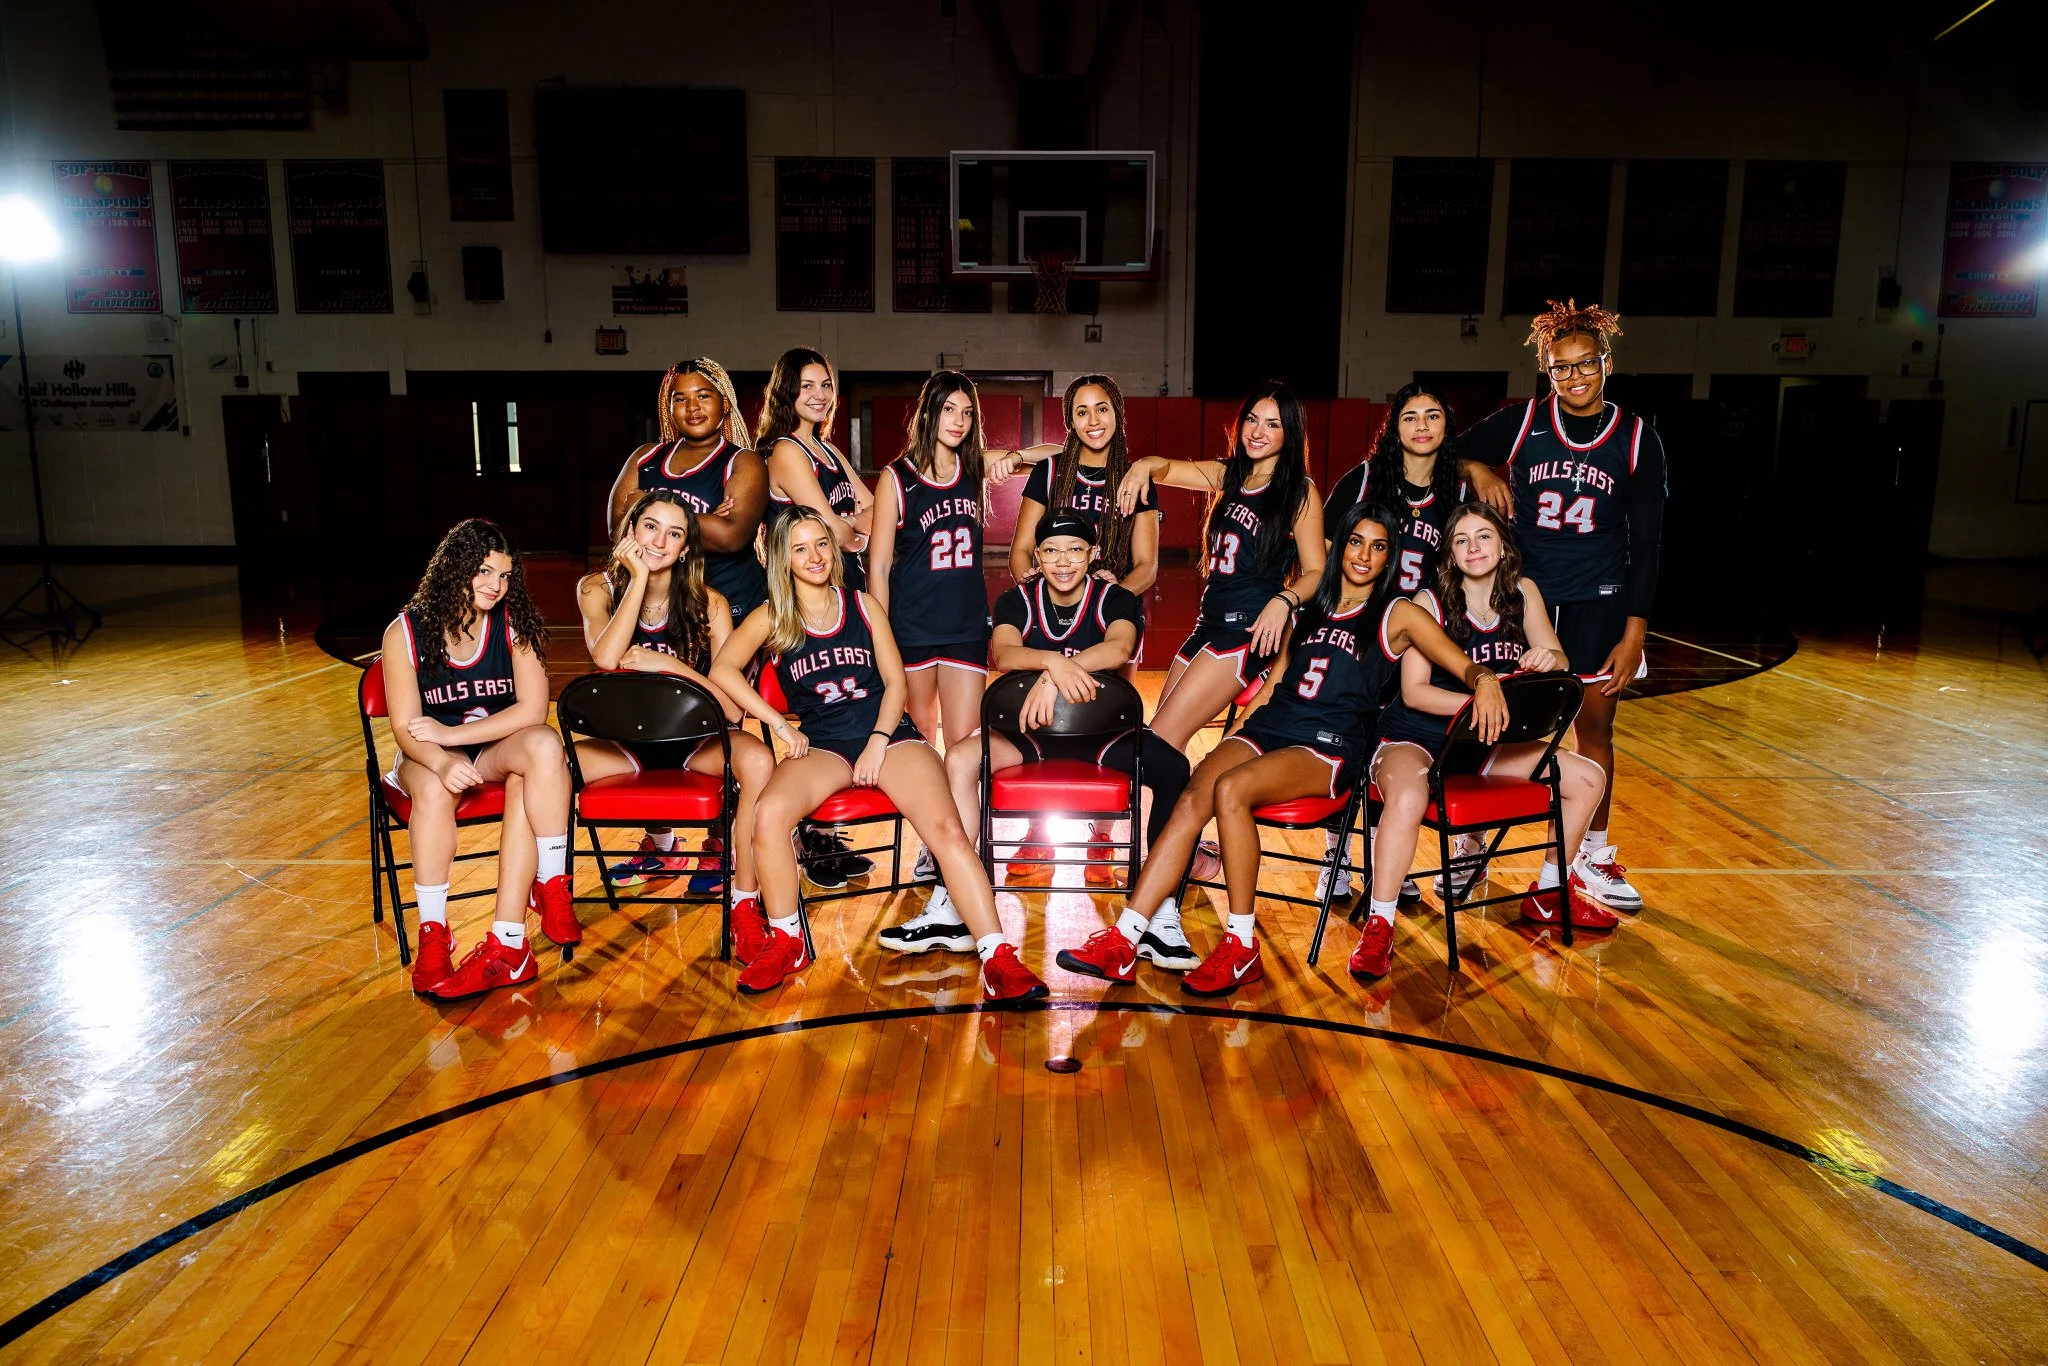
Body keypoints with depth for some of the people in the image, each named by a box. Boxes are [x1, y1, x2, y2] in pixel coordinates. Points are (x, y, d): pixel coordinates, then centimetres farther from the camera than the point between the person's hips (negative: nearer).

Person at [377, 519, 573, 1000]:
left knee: (543, 744, -34)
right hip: (429, 758, -1)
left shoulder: (516, 624, -5)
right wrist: (442, 762, -35)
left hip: (498, 749, 1)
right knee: (434, 789, -37)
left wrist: (452, 734, -22)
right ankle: (432, 939, -27)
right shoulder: (406, 632, -7)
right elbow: (406, 729, -12)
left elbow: (532, 709, -15)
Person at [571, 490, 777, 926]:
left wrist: (669, 665, -27)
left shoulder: (708, 604, -9)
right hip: (627, 739, 3)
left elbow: (733, 708, -16)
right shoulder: (597, 589, -4)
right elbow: (607, 658, -27)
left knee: (757, 758, -34)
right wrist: (639, 578, -23)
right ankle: (661, 842, 5)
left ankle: (745, 901, -17)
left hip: (696, 739, -2)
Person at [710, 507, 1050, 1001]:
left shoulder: (862, 605, 14)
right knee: (769, 815, -32)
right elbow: (723, 670, -1)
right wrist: (780, 724, -9)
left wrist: (879, 741, -7)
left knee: (947, 828, -26)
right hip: (821, 745, 0)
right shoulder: (771, 619, 11)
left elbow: (896, 683, 10)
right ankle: (785, 942, -9)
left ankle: (998, 961, -27)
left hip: (888, 733, 0)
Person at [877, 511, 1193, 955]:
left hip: (1102, 730, -1)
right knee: (960, 758, -26)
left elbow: (1120, 647, -24)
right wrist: (1052, 661, -41)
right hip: (1029, 731, 1)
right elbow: (1002, 653, -19)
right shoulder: (1017, 602, 3)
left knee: (1173, 767, -30)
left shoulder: (1116, 599, -1)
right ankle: (950, 910, -26)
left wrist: (1055, 675, -41)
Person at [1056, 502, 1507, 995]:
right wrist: (1233, 738, 15)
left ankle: (1242, 949, -25)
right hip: (1267, 727, 5)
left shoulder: (1397, 614, 8)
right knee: (1192, 799, -25)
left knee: (1230, 788, -34)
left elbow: (1464, 664, 0)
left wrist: (1484, 679, -24)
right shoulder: (1311, 608, 23)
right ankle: (1122, 941, -30)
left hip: (1329, 747, -4)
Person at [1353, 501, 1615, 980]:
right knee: (1408, 798, -38)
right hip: (1415, 739, -6)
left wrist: (1550, 659, -24)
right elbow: (1414, 691, -15)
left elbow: (1560, 662, 0)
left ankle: (1547, 896, 19)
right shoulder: (1431, 602, -12)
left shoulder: (1523, 594, 2)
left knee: (1588, 778, 2)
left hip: (1484, 746, 6)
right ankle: (1378, 927, -26)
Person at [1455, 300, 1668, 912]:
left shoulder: (1636, 439, -2)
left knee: (1594, 728, 7)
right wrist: (1478, 471, -12)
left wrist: (1634, 634, -5)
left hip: (1597, 606, 1)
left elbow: (1646, 545, -1)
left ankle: (1593, 855, 25)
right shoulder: (1520, 423, -3)